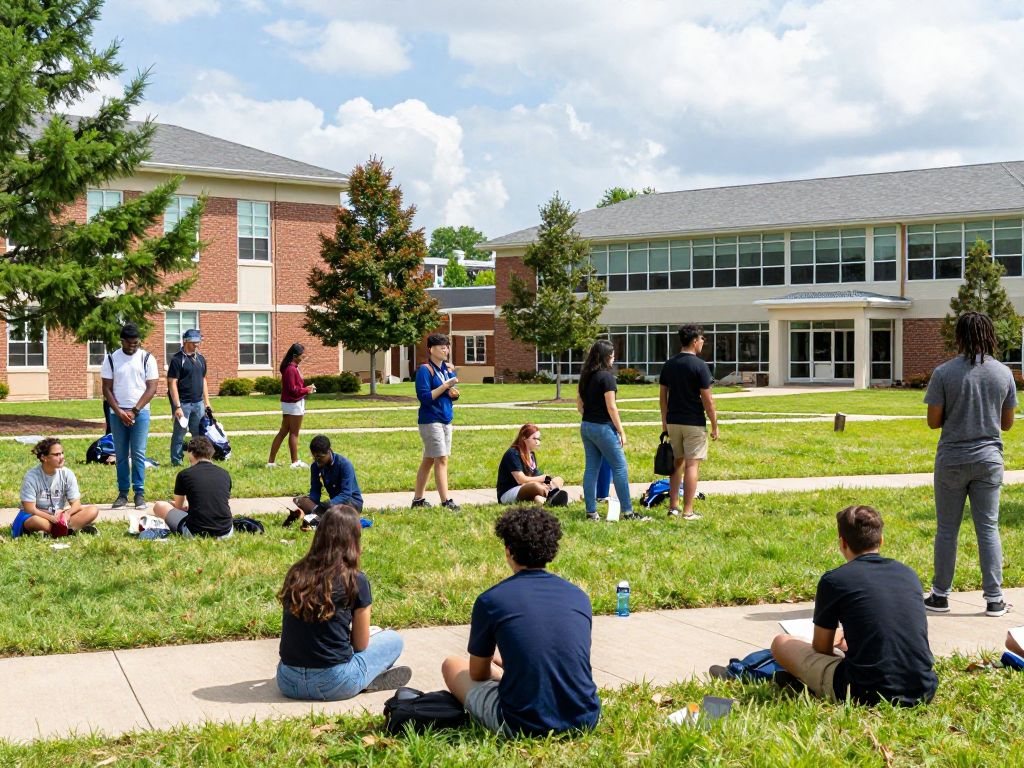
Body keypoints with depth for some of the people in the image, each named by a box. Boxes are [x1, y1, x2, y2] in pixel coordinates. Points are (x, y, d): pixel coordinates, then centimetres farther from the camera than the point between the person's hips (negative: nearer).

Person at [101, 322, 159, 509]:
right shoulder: (111, 359, 5)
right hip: (118, 413, 2)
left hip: (140, 412, -2)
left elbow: (151, 388, -2)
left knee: (138, 455, -4)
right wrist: (120, 412, -7)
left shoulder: (147, 359, 1)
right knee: (121, 456, 4)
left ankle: (139, 494, 0)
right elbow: (107, 389, 4)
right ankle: (122, 494, 9)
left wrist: (134, 411, -9)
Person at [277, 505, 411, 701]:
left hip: (288, 683, 4)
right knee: (393, 639, 19)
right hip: (333, 684, -4)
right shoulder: (356, 581, -9)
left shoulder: (295, 574, 3)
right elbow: (361, 645, 1)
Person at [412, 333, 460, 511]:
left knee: (428, 460, 12)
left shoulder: (449, 369, 11)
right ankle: (446, 501, -11)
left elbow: (453, 394, 20)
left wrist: (454, 393, -3)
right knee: (441, 459, -12)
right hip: (430, 421, -8)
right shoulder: (425, 370, -12)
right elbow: (425, 397, -19)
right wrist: (446, 385, -19)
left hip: (445, 419, 8)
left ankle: (418, 499, 19)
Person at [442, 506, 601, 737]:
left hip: (525, 725, -4)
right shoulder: (580, 597, 5)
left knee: (452, 665, 18)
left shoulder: (490, 600, -6)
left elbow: (478, 673, 7)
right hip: (585, 720, 4)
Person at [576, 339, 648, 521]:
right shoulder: (606, 377, -14)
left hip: (586, 427, 8)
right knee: (620, 467, -1)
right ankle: (627, 512, 1)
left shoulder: (585, 377, 9)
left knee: (591, 468, 10)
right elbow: (611, 407, -15)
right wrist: (621, 431, -10)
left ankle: (591, 512, 10)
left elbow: (579, 404, 13)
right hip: (603, 428, -8)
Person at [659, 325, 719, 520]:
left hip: (673, 422, 6)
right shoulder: (699, 365, -12)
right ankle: (688, 511, -3)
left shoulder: (668, 364, 6)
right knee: (692, 465, -2)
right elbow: (707, 399, -12)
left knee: (677, 463, 15)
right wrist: (714, 425, -4)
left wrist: (664, 421, 18)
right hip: (694, 423, -6)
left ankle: (673, 507, 16)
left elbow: (662, 394, 9)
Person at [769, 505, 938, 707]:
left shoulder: (834, 580, -5)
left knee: (781, 643, 11)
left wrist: (835, 642, 31)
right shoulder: (908, 574, 9)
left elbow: (821, 648, 6)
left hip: (866, 695, -5)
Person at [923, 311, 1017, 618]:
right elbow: (1007, 422, 5)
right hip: (989, 458, 2)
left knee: (947, 529, 8)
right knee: (989, 528, 9)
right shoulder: (1003, 373, -2)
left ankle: (940, 595, 16)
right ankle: (994, 599, 11)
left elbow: (933, 420, -10)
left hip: (952, 460, -2)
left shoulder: (944, 372, -11)